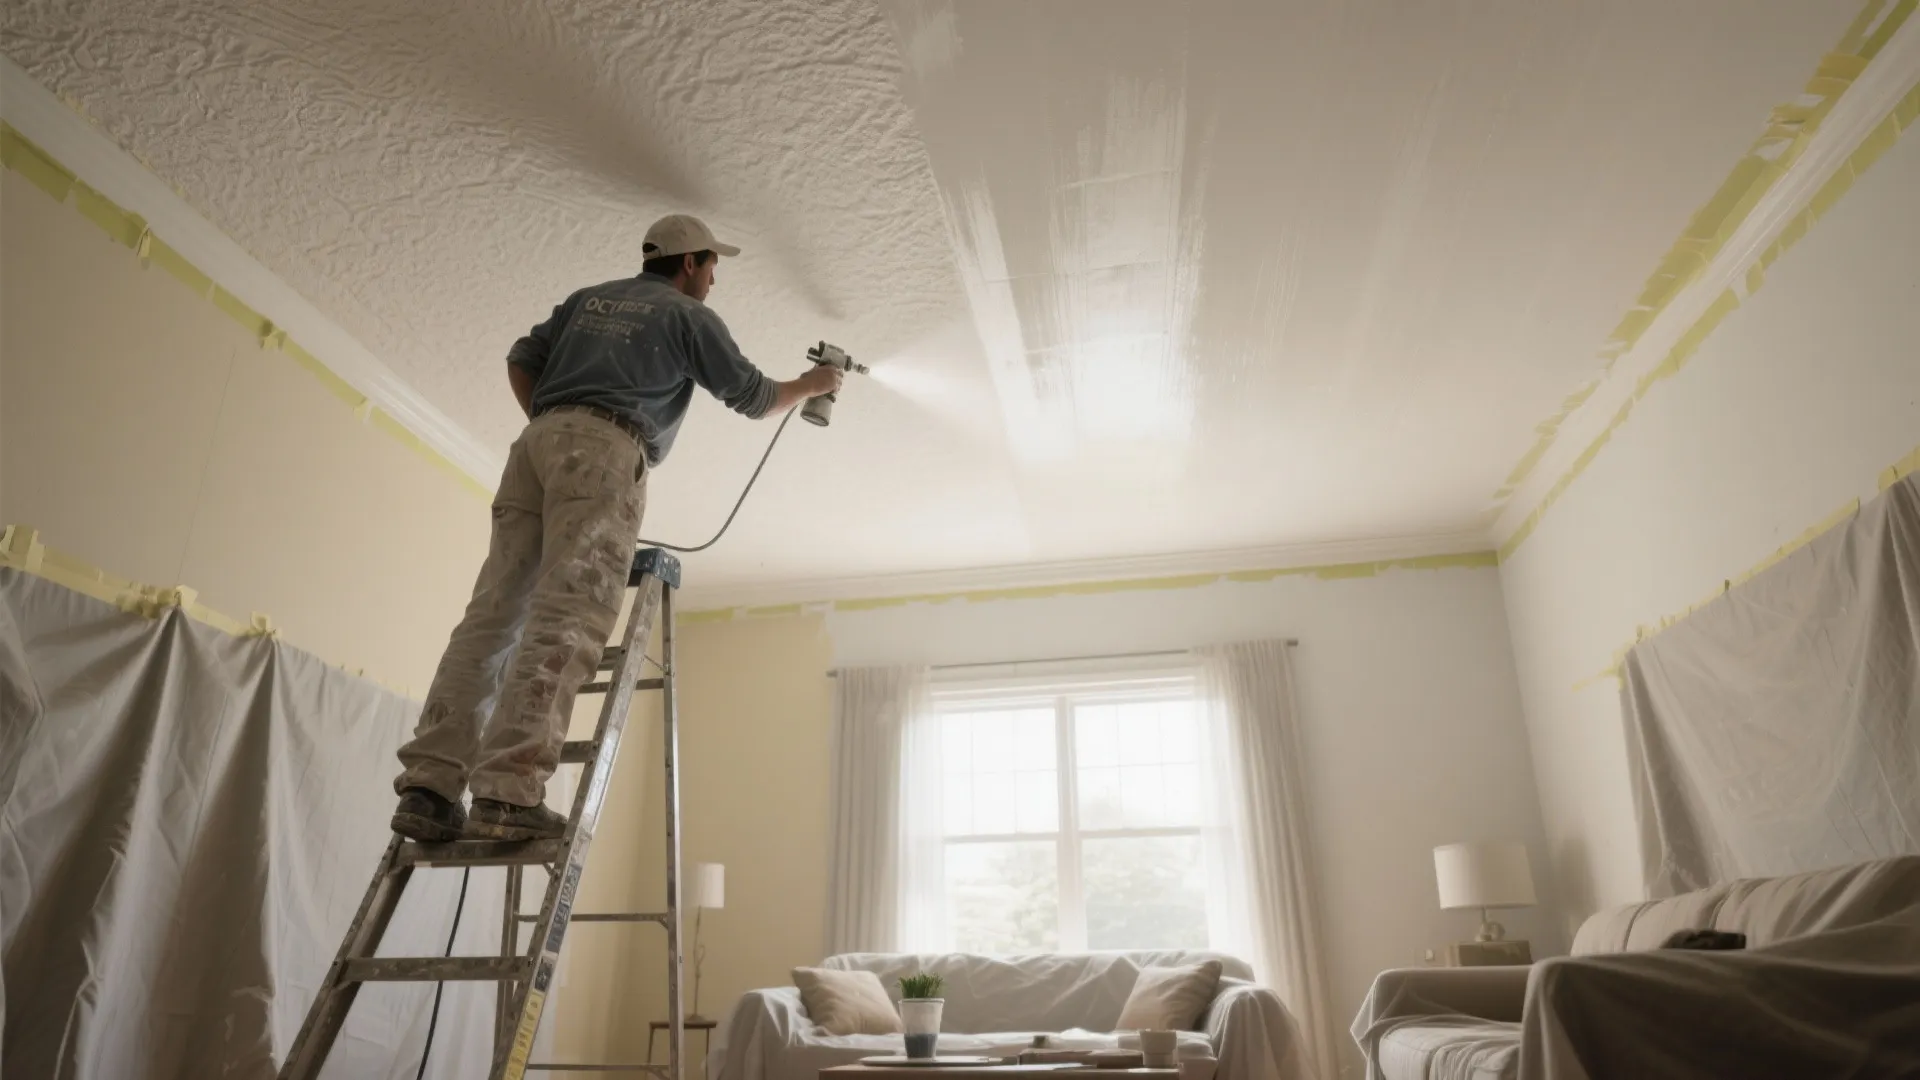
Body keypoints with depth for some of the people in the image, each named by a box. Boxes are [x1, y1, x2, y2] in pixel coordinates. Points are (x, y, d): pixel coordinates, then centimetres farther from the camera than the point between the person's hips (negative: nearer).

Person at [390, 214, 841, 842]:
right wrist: (809, 386, 34)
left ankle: (428, 786, -8)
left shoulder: (589, 298, 29)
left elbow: (520, 362, 22)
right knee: (567, 618, -16)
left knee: (493, 614, -1)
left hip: (537, 443, 7)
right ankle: (508, 794, -26)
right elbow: (754, 400, 17)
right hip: (604, 450, -7)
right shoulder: (689, 316, 12)